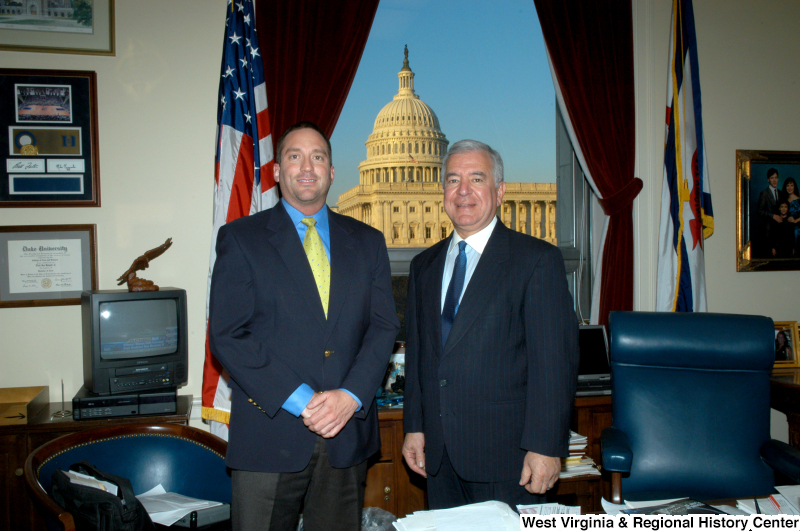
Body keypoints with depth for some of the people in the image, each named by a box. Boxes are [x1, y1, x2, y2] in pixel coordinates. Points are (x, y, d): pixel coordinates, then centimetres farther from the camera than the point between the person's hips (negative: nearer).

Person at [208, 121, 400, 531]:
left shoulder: (367, 242, 11)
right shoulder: (240, 238, 1)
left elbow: (383, 327, 5)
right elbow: (227, 336, -7)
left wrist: (350, 396, -11)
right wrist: (301, 400, -14)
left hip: (348, 435, 3)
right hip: (269, 435, -2)